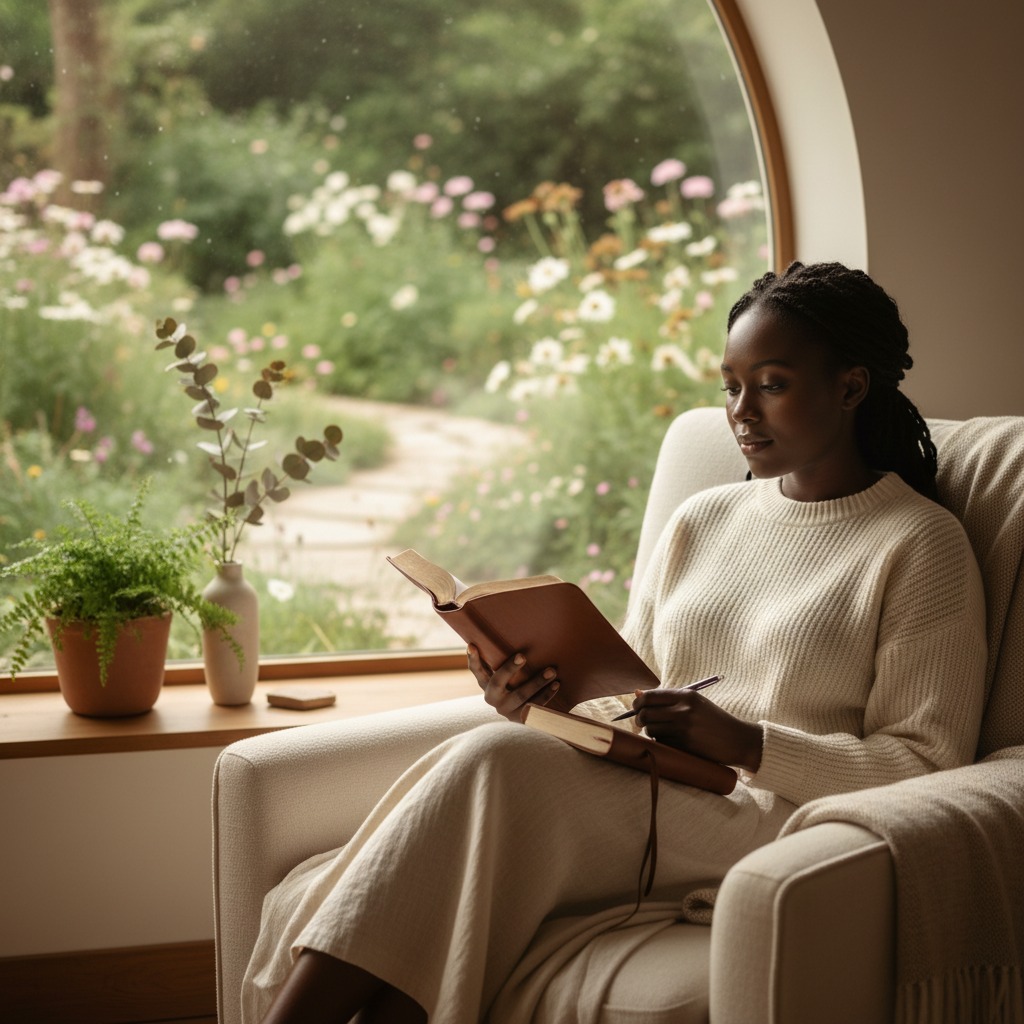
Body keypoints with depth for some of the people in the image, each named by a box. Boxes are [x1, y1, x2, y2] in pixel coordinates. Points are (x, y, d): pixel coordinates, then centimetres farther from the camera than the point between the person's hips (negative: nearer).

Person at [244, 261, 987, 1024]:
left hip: (774, 825, -5)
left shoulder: (922, 545, 2)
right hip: (644, 810, 6)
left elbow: (928, 767, -5)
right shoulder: (702, 521, 21)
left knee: (492, 763, -29)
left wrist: (747, 743, -17)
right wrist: (542, 699, -2)